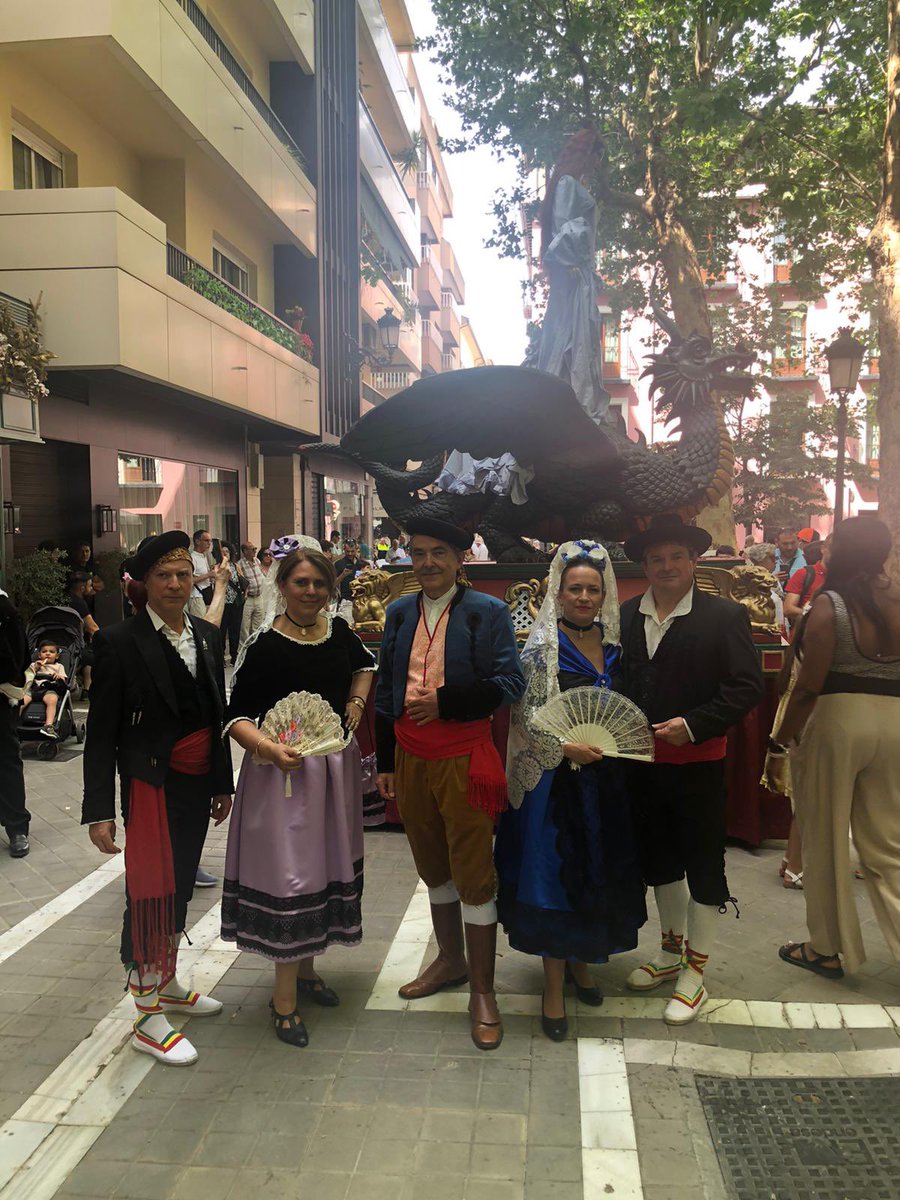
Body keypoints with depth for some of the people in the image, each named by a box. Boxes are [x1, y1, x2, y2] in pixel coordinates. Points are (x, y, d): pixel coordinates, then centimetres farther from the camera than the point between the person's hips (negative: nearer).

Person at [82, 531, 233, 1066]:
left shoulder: (208, 636, 5)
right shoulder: (121, 642, -12)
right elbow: (101, 733, -11)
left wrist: (223, 782, 13)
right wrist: (100, 810, -13)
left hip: (197, 784, 6)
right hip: (151, 785, -6)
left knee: (180, 887, 18)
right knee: (151, 892, 0)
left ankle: (168, 984, 37)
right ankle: (149, 1017, 15)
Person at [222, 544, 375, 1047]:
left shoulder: (338, 630, 1)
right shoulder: (264, 645, -15)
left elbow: (365, 662, 23)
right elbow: (238, 715, -14)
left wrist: (357, 703, 7)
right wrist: (271, 749, -29)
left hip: (336, 764, 6)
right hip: (283, 768, -6)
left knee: (328, 864, 16)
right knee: (287, 874, -1)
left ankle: (306, 969, 36)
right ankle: (285, 997, 14)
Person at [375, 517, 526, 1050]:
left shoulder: (488, 611, -6)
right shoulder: (400, 613, 9)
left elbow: (510, 684, -12)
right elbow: (386, 690, 13)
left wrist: (445, 701, -21)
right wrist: (385, 762, 12)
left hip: (464, 758, -5)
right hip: (411, 757, 5)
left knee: (474, 875, 2)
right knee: (433, 867, 19)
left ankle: (482, 991, 17)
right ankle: (450, 960, 40)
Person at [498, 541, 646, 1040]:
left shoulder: (612, 641, 6)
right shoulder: (543, 646, -10)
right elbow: (525, 716, -13)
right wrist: (566, 746, -24)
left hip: (604, 775, 5)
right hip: (555, 776, -5)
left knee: (598, 869, 14)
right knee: (554, 873, 0)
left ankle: (578, 960, 35)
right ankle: (554, 986, 13)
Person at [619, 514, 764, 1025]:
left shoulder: (724, 616, -10)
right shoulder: (625, 617, 2)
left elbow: (748, 687, -14)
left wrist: (694, 724, -22)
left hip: (699, 763, -4)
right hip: (642, 762, 5)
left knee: (704, 864, 7)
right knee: (659, 857, 19)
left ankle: (695, 972, 24)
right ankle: (672, 951, 40)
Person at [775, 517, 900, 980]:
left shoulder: (830, 604, -13)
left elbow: (809, 685, -15)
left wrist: (783, 740, -6)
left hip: (836, 719, -5)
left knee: (825, 841, 10)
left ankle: (828, 949, 22)